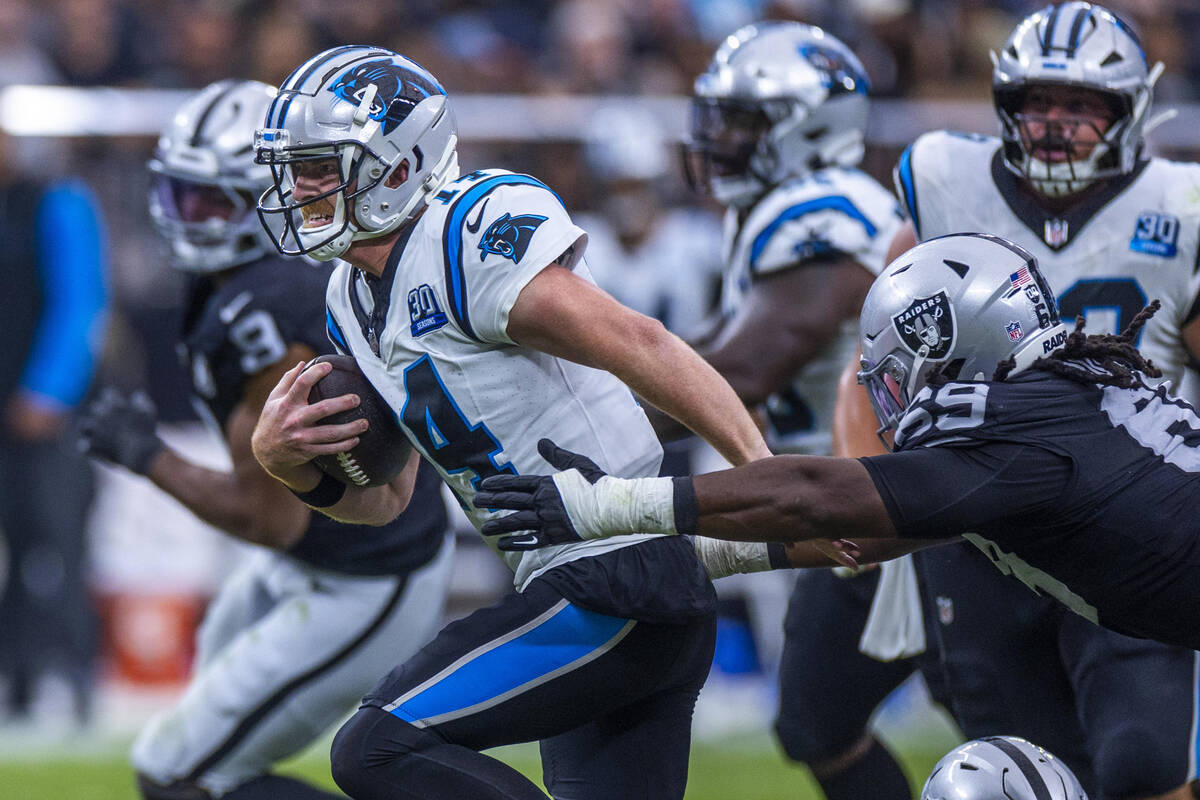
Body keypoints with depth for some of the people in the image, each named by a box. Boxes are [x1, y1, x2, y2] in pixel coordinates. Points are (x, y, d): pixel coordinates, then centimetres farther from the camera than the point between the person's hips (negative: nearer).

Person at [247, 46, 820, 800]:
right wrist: (286, 459, 1)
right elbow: (384, 497, 21)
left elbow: (637, 344, -20)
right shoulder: (355, 298, 15)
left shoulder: (471, 234, -14)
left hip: (615, 588, -10)